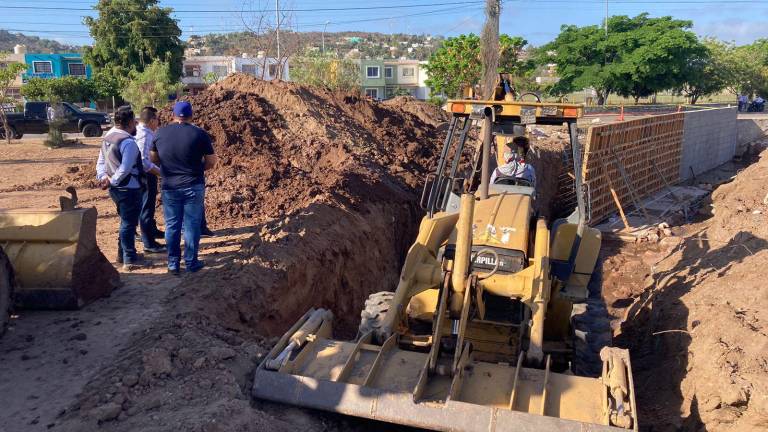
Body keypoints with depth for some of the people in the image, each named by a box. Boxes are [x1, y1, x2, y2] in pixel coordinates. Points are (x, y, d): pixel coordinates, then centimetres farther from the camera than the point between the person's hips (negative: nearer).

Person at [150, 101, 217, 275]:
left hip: (170, 187, 2)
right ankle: (191, 263, 16)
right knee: (192, 226, 7)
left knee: (172, 226, 11)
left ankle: (173, 264, 19)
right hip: (194, 187, -2)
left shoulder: (160, 133, -1)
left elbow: (153, 159, 11)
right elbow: (211, 162, -4)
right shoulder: (200, 134, -9)